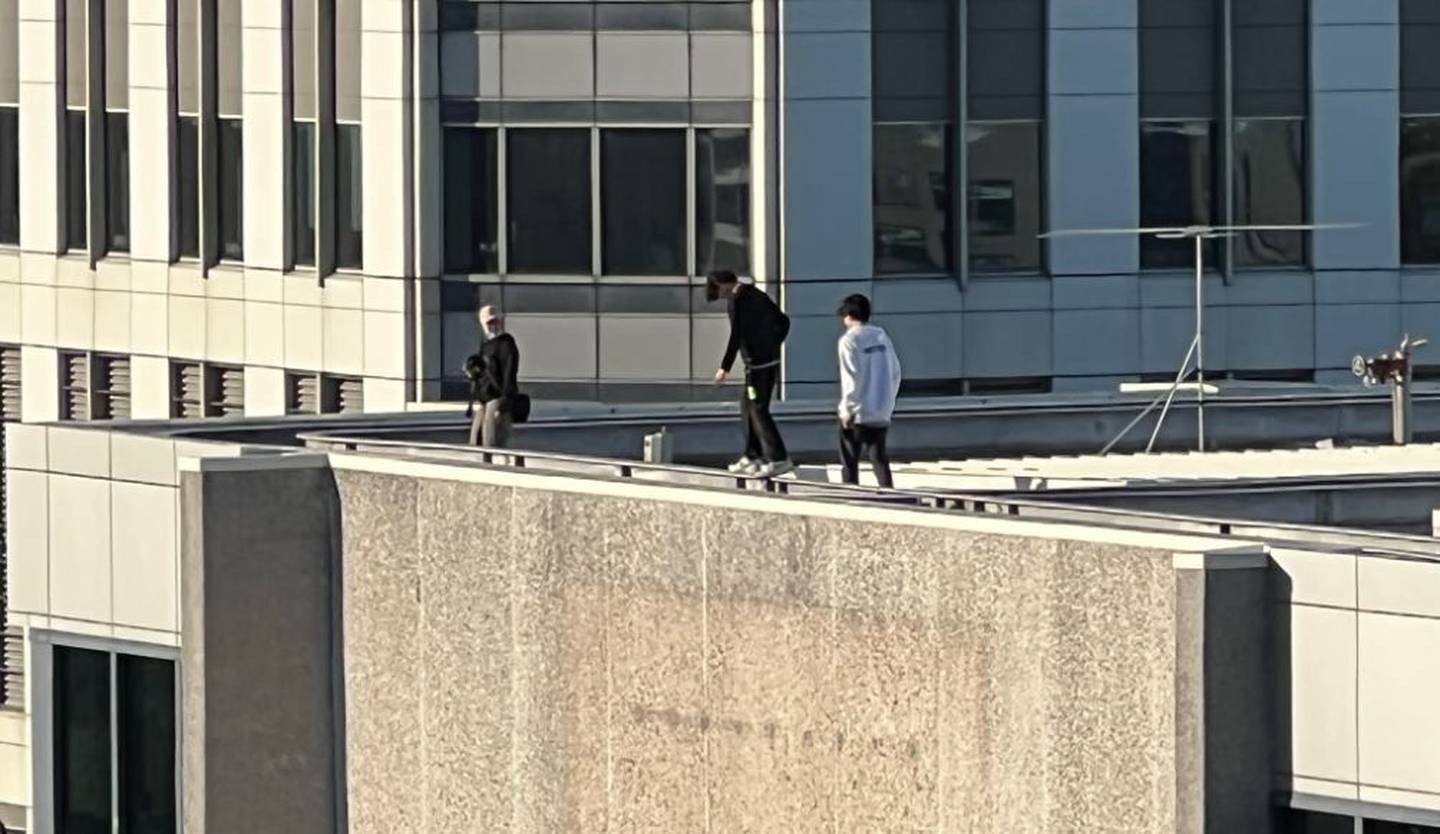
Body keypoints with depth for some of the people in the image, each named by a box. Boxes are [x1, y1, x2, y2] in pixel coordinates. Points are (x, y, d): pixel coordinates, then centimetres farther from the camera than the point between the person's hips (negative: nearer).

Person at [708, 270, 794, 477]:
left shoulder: (736, 300, -11)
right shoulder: (756, 295, 15)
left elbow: (736, 335, -18)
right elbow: (783, 322, 22)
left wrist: (725, 368, -14)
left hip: (757, 364, -9)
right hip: (771, 360, 9)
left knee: (758, 409, -7)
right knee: (747, 406, 18)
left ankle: (779, 459, -13)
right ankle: (752, 456, 21)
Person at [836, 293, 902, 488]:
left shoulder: (850, 340, -11)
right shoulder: (882, 336, 6)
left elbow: (852, 378, -16)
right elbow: (895, 372, 8)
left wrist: (847, 409, -9)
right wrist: (888, 401, 16)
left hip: (858, 413, -5)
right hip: (882, 412, 5)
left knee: (849, 460, 5)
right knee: (880, 457, 11)